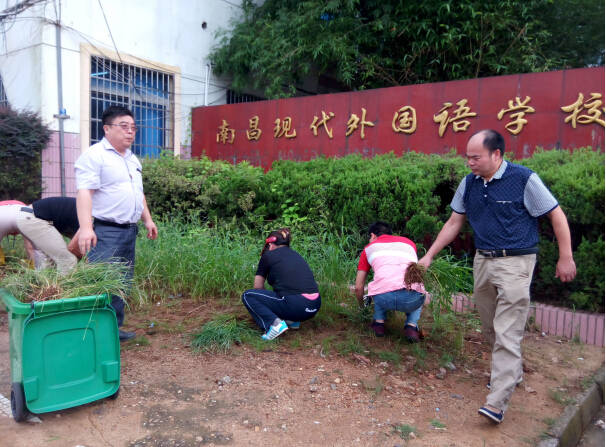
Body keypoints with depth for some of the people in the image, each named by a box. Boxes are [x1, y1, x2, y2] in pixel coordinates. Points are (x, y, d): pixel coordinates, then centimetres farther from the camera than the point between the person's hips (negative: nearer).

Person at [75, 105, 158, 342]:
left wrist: (147, 219, 20)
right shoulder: (94, 155, -7)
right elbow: (84, 192, -17)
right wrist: (85, 227, -27)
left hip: (129, 231, 9)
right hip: (105, 232, -8)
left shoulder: (132, 159, 20)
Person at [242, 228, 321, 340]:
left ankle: (274, 324, -10)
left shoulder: (268, 255, 8)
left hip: (295, 306, -7)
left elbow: (258, 287, 18)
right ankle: (292, 320, 20)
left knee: (247, 296, 8)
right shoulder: (295, 254, 24)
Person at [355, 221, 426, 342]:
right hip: (410, 299, 0)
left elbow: (358, 287, 26)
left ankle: (379, 322, 20)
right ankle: (411, 325, 13)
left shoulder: (369, 248, 26)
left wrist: (362, 305, 47)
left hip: (383, 299, 0)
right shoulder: (409, 242, 31)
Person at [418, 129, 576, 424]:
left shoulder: (524, 179, -12)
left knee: (507, 334, -7)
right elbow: (454, 223, 11)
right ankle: (512, 373, 40)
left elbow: (557, 216, -6)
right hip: (482, 261, 6)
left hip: (515, 262, -6)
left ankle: (497, 402, -3)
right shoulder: (469, 184, 4)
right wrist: (429, 256, 8)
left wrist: (565, 258, -7)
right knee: (490, 330, 17)